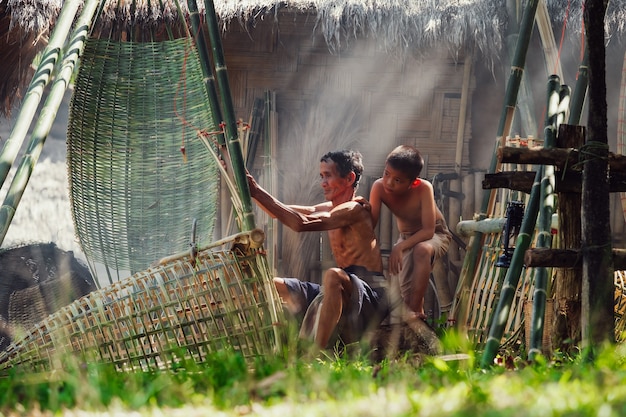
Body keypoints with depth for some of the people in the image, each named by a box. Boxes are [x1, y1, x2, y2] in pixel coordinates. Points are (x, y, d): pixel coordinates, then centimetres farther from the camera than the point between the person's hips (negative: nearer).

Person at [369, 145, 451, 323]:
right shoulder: (379, 187, -24)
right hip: (407, 237, 4)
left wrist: (400, 247, -44)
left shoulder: (423, 188, -32)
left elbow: (428, 231, -33)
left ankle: (416, 309, -29)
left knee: (422, 249, -39)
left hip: (436, 235, -4)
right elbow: (370, 223, -22)